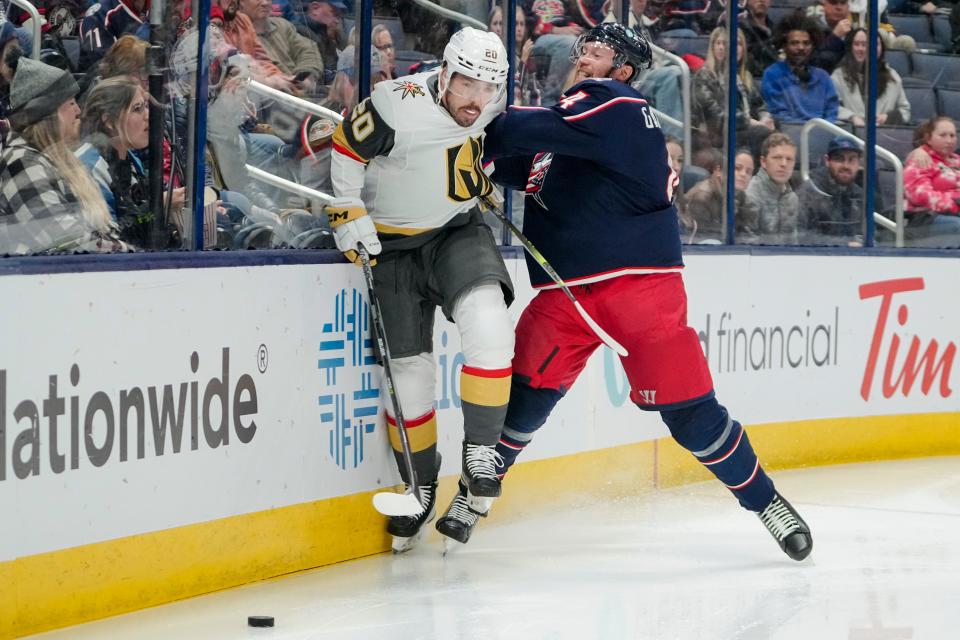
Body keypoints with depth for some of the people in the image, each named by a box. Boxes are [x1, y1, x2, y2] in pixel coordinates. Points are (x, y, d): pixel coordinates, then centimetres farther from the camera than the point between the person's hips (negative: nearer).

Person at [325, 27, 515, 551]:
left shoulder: (490, 104, -10)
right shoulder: (400, 106, -28)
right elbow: (347, 145, -12)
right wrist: (348, 213, -11)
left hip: (458, 231, 3)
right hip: (393, 241, -3)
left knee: (487, 323, -24)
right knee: (408, 370, 0)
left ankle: (480, 459, -13)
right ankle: (420, 488, 19)